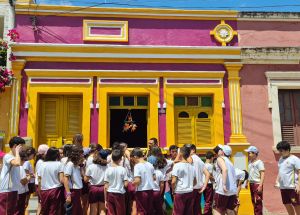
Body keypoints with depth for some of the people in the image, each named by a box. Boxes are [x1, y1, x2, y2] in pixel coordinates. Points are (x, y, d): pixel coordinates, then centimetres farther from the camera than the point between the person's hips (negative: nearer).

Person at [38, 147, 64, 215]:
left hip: (44, 191, 4)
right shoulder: (59, 164, -5)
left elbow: (39, 181, 6)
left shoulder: (42, 165, 6)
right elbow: (61, 180, -12)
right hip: (56, 191, -4)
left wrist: (40, 193, 15)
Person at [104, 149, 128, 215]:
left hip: (110, 194, 2)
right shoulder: (122, 169, -9)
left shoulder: (108, 170, -4)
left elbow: (106, 186, -3)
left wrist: (105, 199, 5)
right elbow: (125, 184, -10)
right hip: (120, 194, -2)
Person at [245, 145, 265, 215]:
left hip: (257, 184, -8)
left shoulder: (259, 162, -10)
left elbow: (262, 174, -15)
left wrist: (260, 185, -21)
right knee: (253, 201, 13)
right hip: (251, 184, 8)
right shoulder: (250, 162, 12)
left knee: (258, 201, -4)